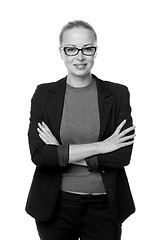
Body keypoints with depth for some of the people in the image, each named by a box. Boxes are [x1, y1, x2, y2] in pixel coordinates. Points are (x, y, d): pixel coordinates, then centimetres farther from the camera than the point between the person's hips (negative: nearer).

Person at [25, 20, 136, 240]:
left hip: (104, 206, 0)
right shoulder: (44, 94, -2)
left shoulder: (117, 94, -3)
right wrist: (99, 147, -18)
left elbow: (123, 155, -12)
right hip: (55, 205, 1)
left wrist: (60, 153, -15)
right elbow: (38, 154, -13)